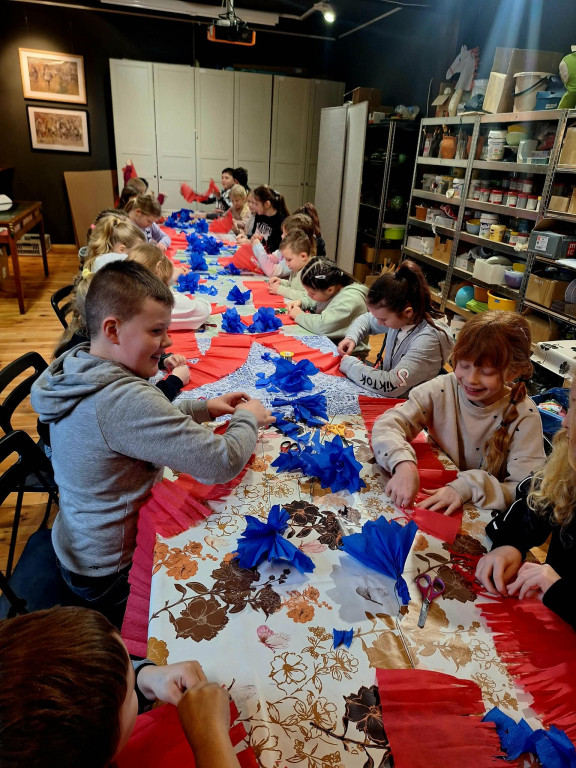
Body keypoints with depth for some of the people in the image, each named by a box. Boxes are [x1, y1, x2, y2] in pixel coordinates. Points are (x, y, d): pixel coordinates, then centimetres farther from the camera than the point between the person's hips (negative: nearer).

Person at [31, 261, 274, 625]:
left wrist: (204, 408, -1)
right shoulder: (123, 400, -36)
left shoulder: (78, 367, -6)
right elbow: (223, 463, -34)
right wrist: (247, 418, -14)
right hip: (113, 575, -8)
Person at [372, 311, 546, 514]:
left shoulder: (524, 416, -14)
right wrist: (403, 464, -33)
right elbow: (387, 424, -15)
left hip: (486, 521, -1)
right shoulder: (442, 389, -11)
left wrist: (469, 487, -29)